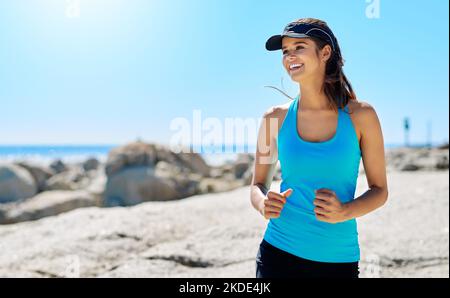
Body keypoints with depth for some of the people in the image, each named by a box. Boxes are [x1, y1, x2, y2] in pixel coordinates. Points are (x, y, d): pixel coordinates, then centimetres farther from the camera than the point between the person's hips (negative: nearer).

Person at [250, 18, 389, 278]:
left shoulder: (360, 115, -6)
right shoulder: (276, 118, -3)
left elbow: (379, 190, 0)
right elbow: (258, 185, 6)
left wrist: (344, 212, -18)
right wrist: (264, 205, -15)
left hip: (339, 259, 0)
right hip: (279, 252, 1)